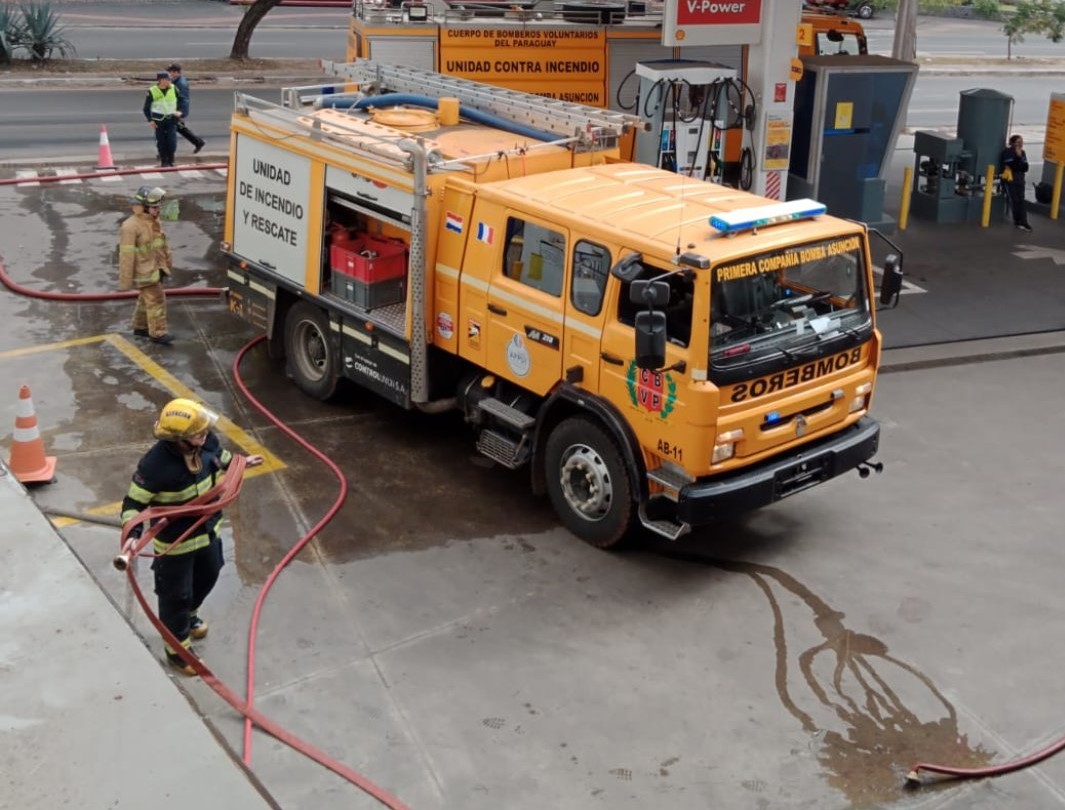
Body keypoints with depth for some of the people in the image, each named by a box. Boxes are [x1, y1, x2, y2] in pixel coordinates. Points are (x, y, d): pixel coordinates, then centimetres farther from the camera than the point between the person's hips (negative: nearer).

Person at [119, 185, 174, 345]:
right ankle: (158, 333, -2)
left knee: (146, 299, 19)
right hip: (144, 271, -9)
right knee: (156, 299, -8)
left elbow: (162, 245, 18)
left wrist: (165, 265, 21)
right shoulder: (131, 227, -20)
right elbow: (126, 254, -19)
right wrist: (126, 280, -17)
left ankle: (140, 327, 33)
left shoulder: (154, 222, 6)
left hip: (155, 268, 9)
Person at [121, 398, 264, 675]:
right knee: (176, 595, 14)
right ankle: (177, 648, 39)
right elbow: (133, 504, -25)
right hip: (174, 541, -7)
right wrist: (132, 537, -40)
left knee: (207, 578, 30)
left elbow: (219, 456, 9)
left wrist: (241, 463, 27)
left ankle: (189, 615, 61)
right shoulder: (155, 465, -36)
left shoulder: (206, 441, -17)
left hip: (207, 530, 7)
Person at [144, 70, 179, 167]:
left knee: (172, 141, -9)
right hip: (159, 120, -1)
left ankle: (170, 160, 8)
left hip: (171, 119, 1)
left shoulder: (173, 89, -2)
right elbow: (146, 108, -1)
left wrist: (180, 112, 2)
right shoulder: (152, 91, -8)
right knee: (161, 142, 3)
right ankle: (163, 161, 17)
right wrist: (150, 120, -9)